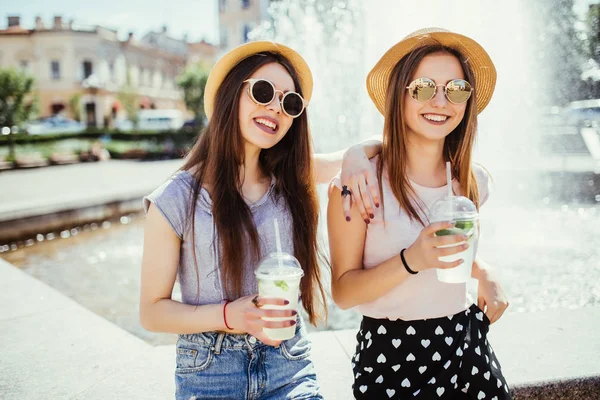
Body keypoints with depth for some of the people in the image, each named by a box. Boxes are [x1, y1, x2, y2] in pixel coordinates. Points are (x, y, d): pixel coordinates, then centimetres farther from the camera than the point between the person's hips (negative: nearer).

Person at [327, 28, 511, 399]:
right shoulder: (360, 182, -16)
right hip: (392, 358, -4)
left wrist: (485, 274, -2)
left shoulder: (474, 181, 0)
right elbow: (343, 292, -14)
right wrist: (412, 260, -28)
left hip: (468, 346, 5)